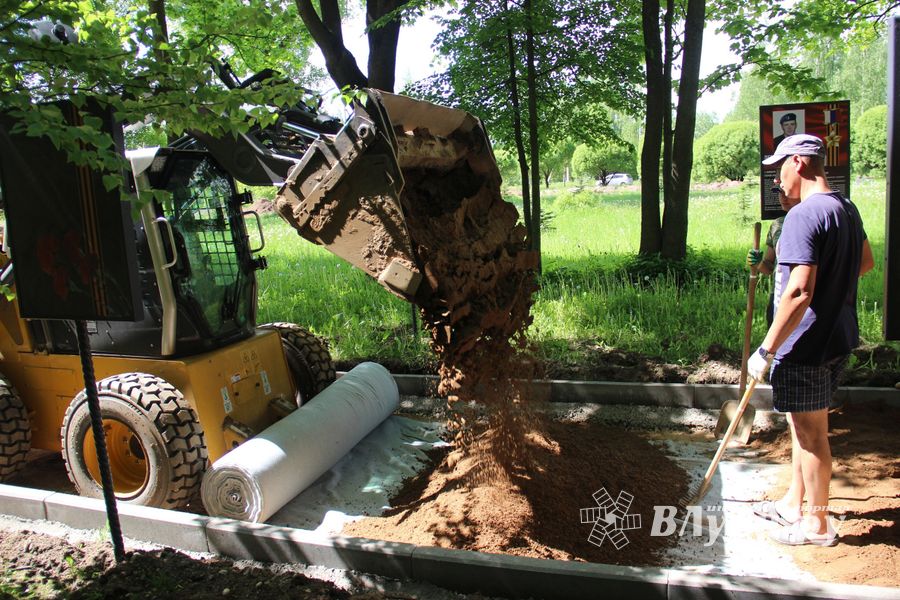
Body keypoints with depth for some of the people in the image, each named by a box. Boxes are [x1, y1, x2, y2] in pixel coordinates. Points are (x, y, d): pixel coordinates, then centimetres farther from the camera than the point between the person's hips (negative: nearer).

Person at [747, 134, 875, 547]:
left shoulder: (804, 215, -22)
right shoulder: (847, 209, 9)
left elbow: (800, 292, -29)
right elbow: (866, 261, 25)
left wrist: (766, 350, -24)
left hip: (806, 343, -10)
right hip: (837, 337, 10)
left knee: (810, 431, 4)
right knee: (805, 426, 21)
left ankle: (817, 524, 20)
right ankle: (794, 504, 36)